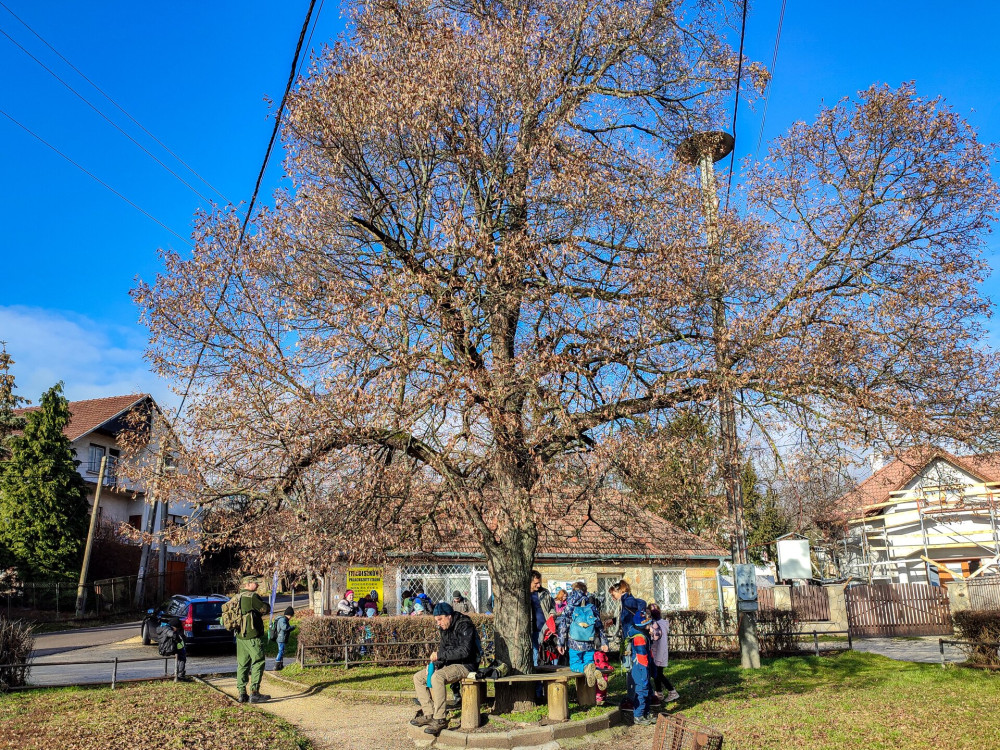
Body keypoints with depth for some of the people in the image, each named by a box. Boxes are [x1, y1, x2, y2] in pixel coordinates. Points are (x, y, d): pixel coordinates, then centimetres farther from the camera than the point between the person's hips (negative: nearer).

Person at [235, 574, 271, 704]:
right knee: (258, 663, -3)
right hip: (253, 636, -8)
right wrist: (263, 607, 11)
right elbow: (266, 609, -12)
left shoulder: (237, 598, 12)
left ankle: (242, 694, 14)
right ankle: (254, 693, -7)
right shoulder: (252, 596, -13)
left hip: (240, 636, 8)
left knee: (242, 664, 11)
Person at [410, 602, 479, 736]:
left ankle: (440, 719, -28)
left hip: (466, 665, -10)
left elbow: (464, 651, -26)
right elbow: (443, 650, 15)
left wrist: (440, 655, -25)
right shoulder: (445, 628, 11)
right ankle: (428, 714, -1)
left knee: (437, 677, -34)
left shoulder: (464, 626, -16)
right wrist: (434, 664, -5)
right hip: (450, 664, 10)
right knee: (418, 677, 1)